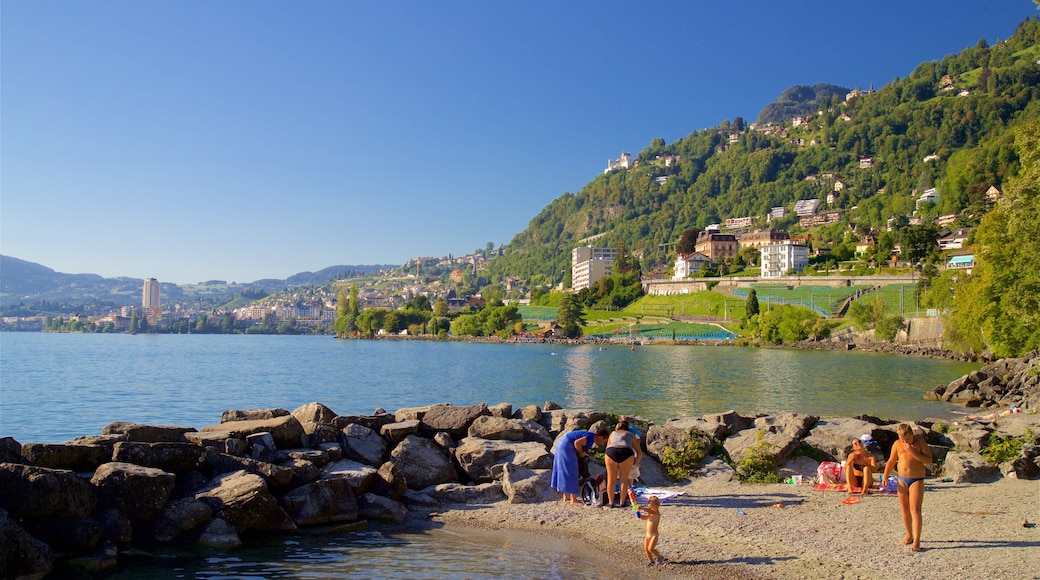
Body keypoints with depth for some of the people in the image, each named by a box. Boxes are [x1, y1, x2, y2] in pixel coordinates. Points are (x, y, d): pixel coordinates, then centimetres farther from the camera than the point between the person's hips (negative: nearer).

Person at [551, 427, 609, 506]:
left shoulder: (591, 436, 12)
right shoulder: (591, 437, -16)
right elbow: (577, 442, -26)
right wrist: (581, 452, -12)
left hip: (562, 444, 11)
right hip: (566, 446, -11)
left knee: (564, 471, 16)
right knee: (570, 472, -6)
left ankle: (565, 497, 25)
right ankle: (573, 500, -4)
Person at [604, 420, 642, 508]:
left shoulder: (612, 433, 32)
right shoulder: (631, 435, 30)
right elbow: (640, 452, 30)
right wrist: (637, 462, 47)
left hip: (612, 452, 1)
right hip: (626, 453, -1)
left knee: (611, 480, 11)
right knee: (624, 480, 12)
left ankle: (611, 502, 10)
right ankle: (622, 503, 10)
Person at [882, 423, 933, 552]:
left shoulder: (920, 441, -7)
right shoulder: (897, 444, 3)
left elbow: (929, 460, -13)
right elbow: (891, 461, 13)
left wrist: (913, 452, -22)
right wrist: (885, 476, 3)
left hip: (917, 480, -4)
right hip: (902, 479, 4)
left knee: (915, 510, -11)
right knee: (905, 509, 11)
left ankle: (917, 541, -11)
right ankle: (909, 536, 25)